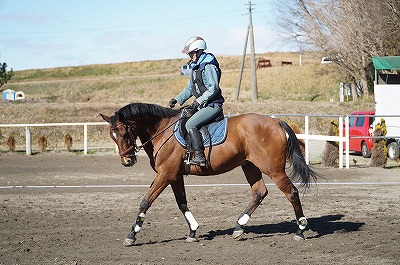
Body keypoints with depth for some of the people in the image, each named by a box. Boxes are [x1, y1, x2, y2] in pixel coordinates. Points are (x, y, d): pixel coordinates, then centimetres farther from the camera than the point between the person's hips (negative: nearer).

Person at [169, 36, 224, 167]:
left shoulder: (208, 66, -15)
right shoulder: (195, 67, 15)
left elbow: (213, 89, -20)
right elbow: (190, 88, 23)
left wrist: (199, 101, -21)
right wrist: (177, 99, 15)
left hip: (212, 105, -10)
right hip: (202, 105, 11)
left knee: (190, 125, -24)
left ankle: (200, 157, -27)